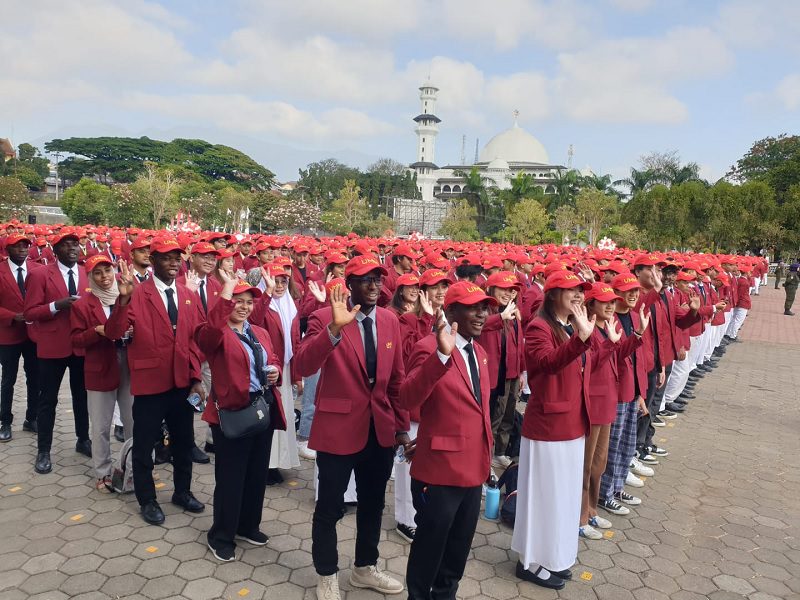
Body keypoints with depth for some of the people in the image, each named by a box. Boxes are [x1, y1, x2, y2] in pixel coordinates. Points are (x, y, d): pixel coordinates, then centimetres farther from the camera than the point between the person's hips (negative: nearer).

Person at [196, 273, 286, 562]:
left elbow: (274, 359, 21)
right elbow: (208, 333, -33)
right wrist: (226, 290, -35)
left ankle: (248, 526, 36)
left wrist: (275, 369, -4)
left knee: (257, 472, 17)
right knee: (230, 476, 4)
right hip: (231, 412, -7)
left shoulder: (260, 333, 13)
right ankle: (221, 536, 22)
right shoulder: (217, 334, -9)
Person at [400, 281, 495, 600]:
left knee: (459, 545, 22)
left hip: (473, 467, 8)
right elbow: (408, 400, -33)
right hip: (440, 467, -8)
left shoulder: (479, 352, 9)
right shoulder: (429, 348, -18)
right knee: (430, 544, 11)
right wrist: (442, 353, -43)